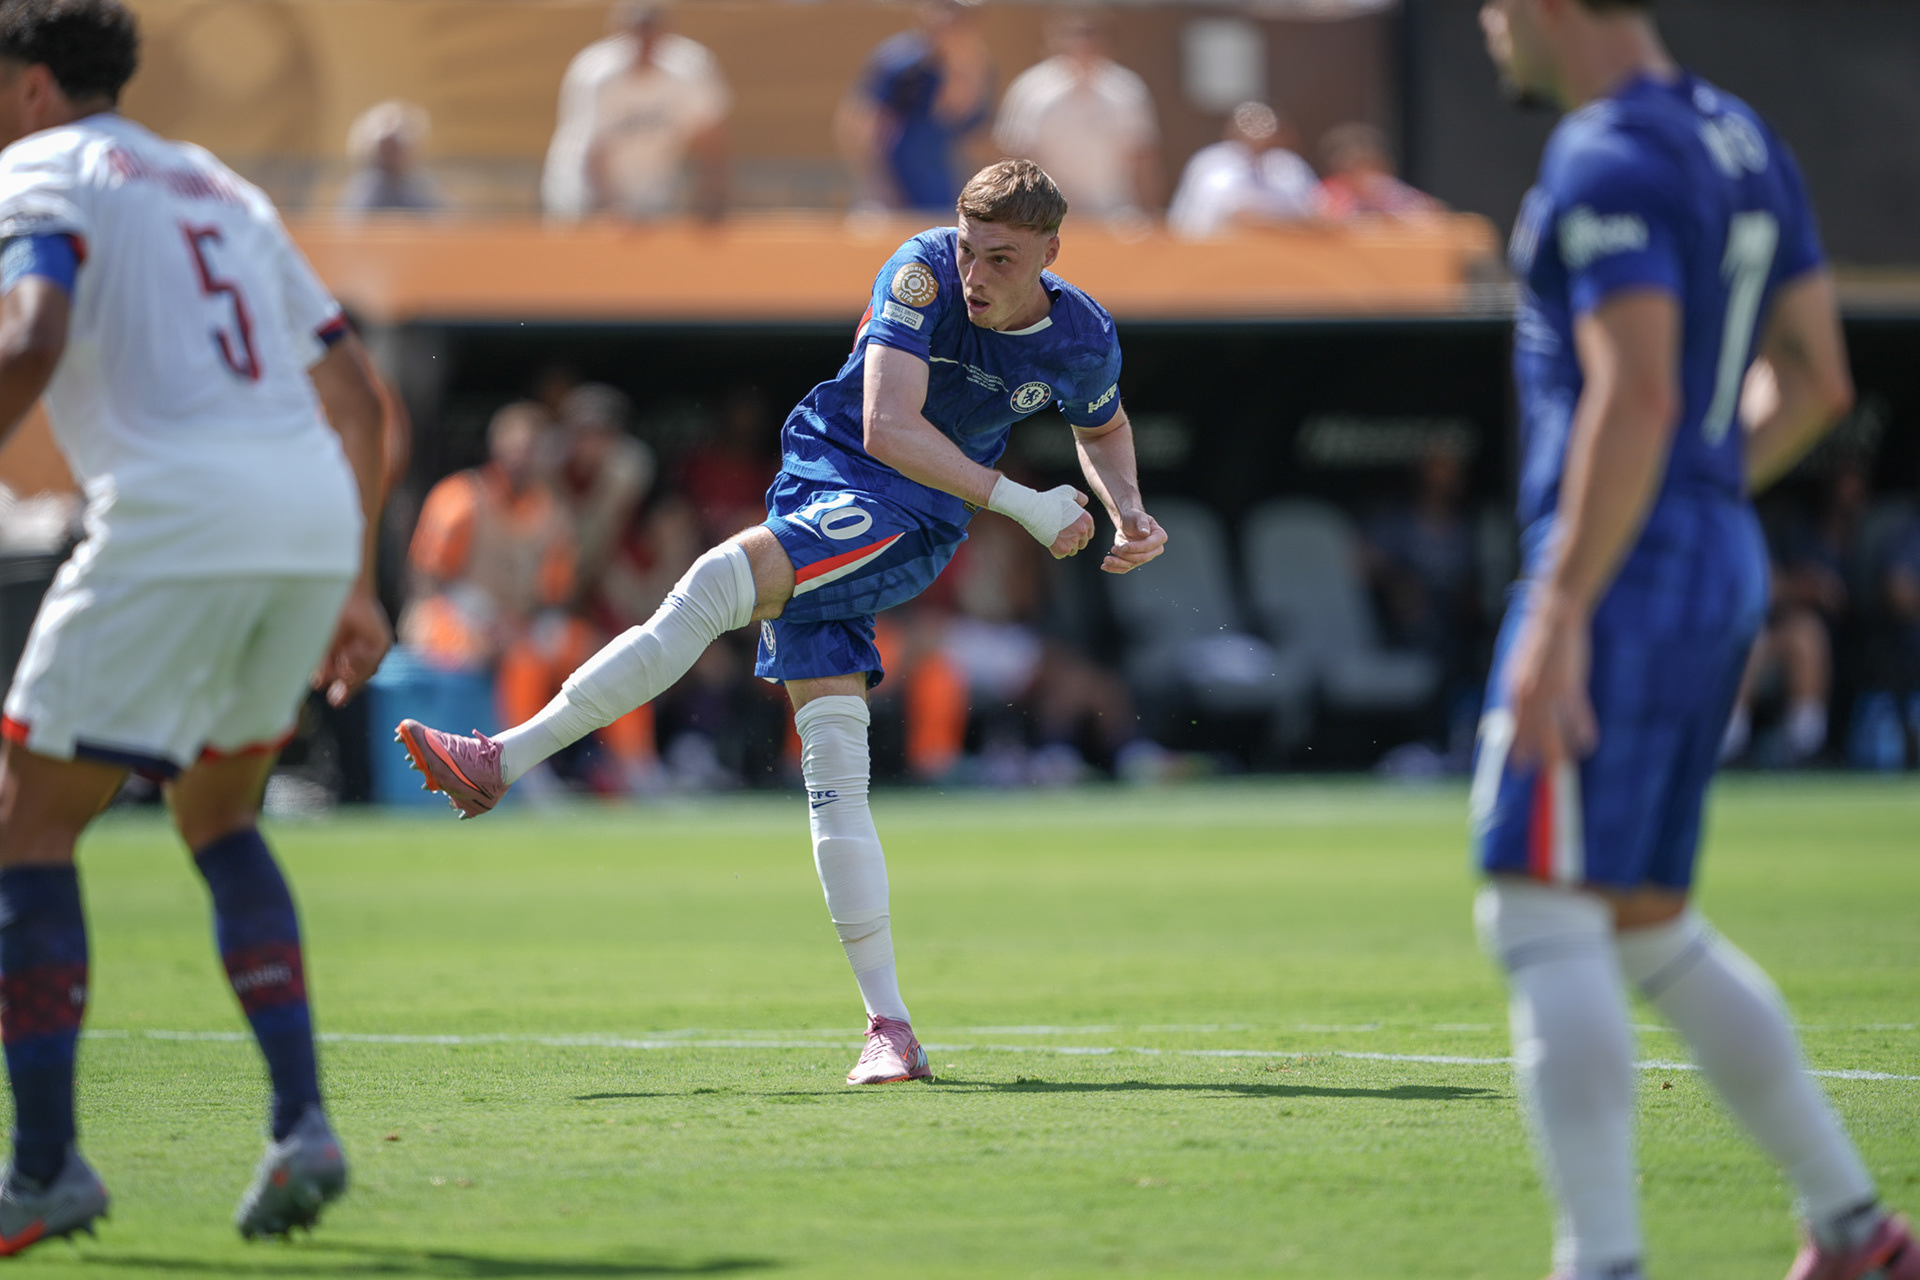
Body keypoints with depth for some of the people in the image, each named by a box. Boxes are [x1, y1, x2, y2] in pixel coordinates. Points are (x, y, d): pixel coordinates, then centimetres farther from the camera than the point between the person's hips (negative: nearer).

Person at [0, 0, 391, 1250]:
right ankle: (302, 1124, 7)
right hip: (318, 517, 7)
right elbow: (358, 397, 25)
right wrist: (356, 585, 28)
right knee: (220, 819, 23)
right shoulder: (217, 186, 27)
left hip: (176, 521, -7)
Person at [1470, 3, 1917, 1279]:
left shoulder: (1607, 161, -14)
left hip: (1622, 568, -10)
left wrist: (1559, 615, -24)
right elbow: (1813, 379, 19)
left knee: (1544, 920, -11)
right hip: (1724, 569, 10)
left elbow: (1636, 397, -23)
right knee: (1647, 928, 17)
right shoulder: (1742, 140, 15)